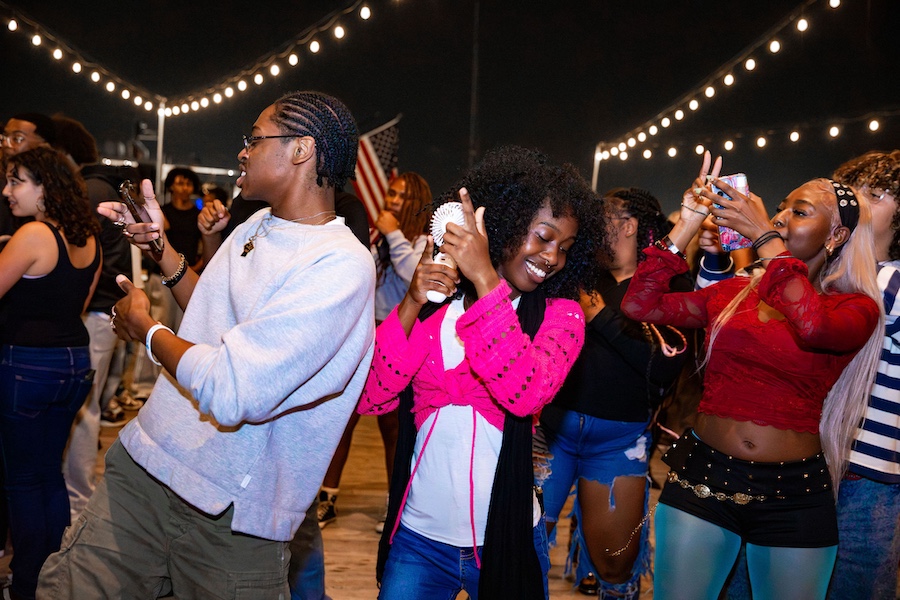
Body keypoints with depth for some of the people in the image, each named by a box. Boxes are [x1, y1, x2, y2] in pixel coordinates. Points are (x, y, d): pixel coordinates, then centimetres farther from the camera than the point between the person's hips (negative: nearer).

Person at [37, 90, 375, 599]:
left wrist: (144, 327, -9)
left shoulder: (341, 266, -20)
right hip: (143, 464, 7)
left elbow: (228, 393, -26)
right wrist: (161, 245, 14)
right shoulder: (257, 226, 10)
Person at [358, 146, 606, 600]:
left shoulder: (560, 315, -4)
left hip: (504, 541, -1)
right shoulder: (434, 299, -2)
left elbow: (525, 393, -24)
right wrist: (412, 304, -20)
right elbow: (369, 399, -9)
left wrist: (485, 279, -28)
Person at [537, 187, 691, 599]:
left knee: (616, 566, 9)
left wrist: (602, 317, -13)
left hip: (619, 439, -2)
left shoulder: (671, 286, -2)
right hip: (554, 425, 2)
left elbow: (666, 368, -15)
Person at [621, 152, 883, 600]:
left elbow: (813, 327, -25)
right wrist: (688, 223, -5)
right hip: (703, 475, 2)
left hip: (793, 494, -2)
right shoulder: (732, 293, 7)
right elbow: (639, 304, -2)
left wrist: (765, 237, -20)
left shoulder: (855, 308, -1)